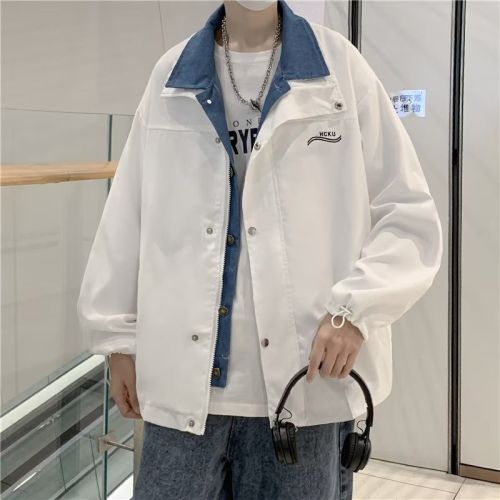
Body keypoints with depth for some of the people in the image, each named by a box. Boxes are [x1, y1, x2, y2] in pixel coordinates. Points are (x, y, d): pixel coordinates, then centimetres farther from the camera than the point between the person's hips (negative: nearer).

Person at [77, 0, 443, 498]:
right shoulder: (171, 75, 8)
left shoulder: (340, 66, 3)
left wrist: (357, 308, -12)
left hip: (306, 382, -1)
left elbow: (409, 214, 1)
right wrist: (120, 337, 10)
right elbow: (127, 217, 10)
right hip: (184, 381, 2)